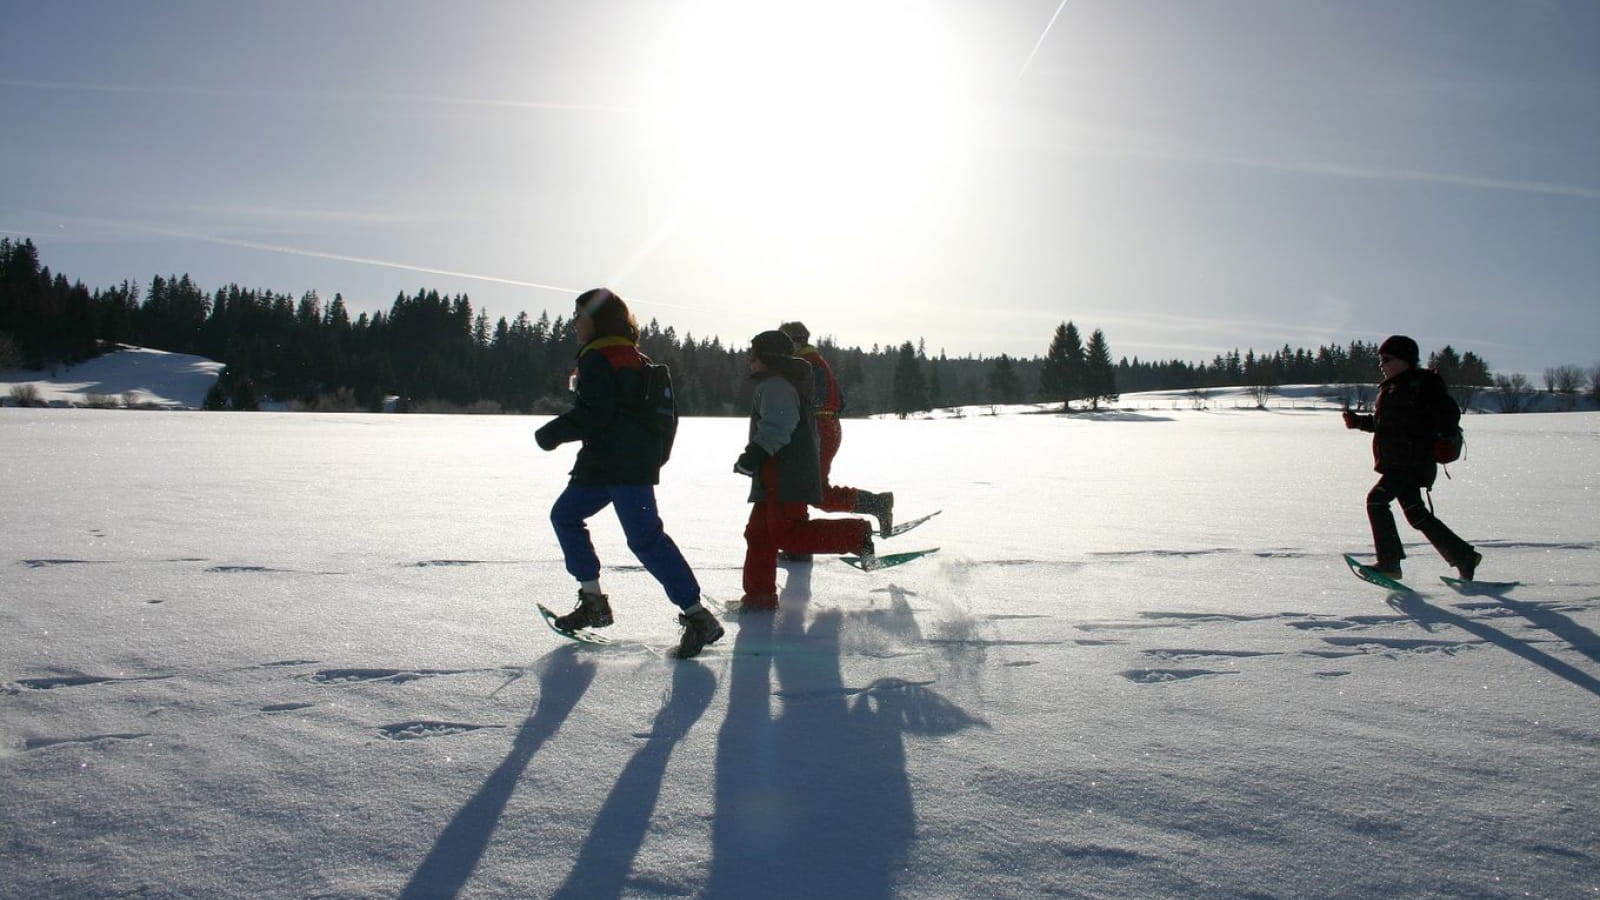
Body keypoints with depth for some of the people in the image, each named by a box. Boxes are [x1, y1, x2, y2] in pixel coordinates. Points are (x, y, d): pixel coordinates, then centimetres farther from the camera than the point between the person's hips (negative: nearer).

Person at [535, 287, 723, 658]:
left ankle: (698, 616, -16)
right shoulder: (631, 357, 18)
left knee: (645, 537, -15)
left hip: (623, 465, -11)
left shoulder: (597, 358, -11)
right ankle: (593, 601, 20)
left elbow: (595, 413, -20)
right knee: (565, 514, 19)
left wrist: (555, 431, -9)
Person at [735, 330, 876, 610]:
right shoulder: (781, 384, 24)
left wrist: (754, 454, -33)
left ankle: (855, 534, -8)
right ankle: (760, 594, 14)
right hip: (779, 478, 11)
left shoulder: (775, 385, -10)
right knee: (759, 534, 11)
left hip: (786, 477, -11)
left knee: (788, 535, -15)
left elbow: (778, 426, -25)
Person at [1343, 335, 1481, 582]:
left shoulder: (1422, 383, -8)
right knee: (1416, 513, 13)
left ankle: (1389, 562, -12)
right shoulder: (1390, 388, 19)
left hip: (1412, 462, -10)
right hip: (1396, 463, 10)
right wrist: (1357, 421, 13)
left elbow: (1450, 414, -12)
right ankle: (1464, 556, 25)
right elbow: (1381, 423, 26)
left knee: (1377, 500, -16)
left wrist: (1422, 435, -21)